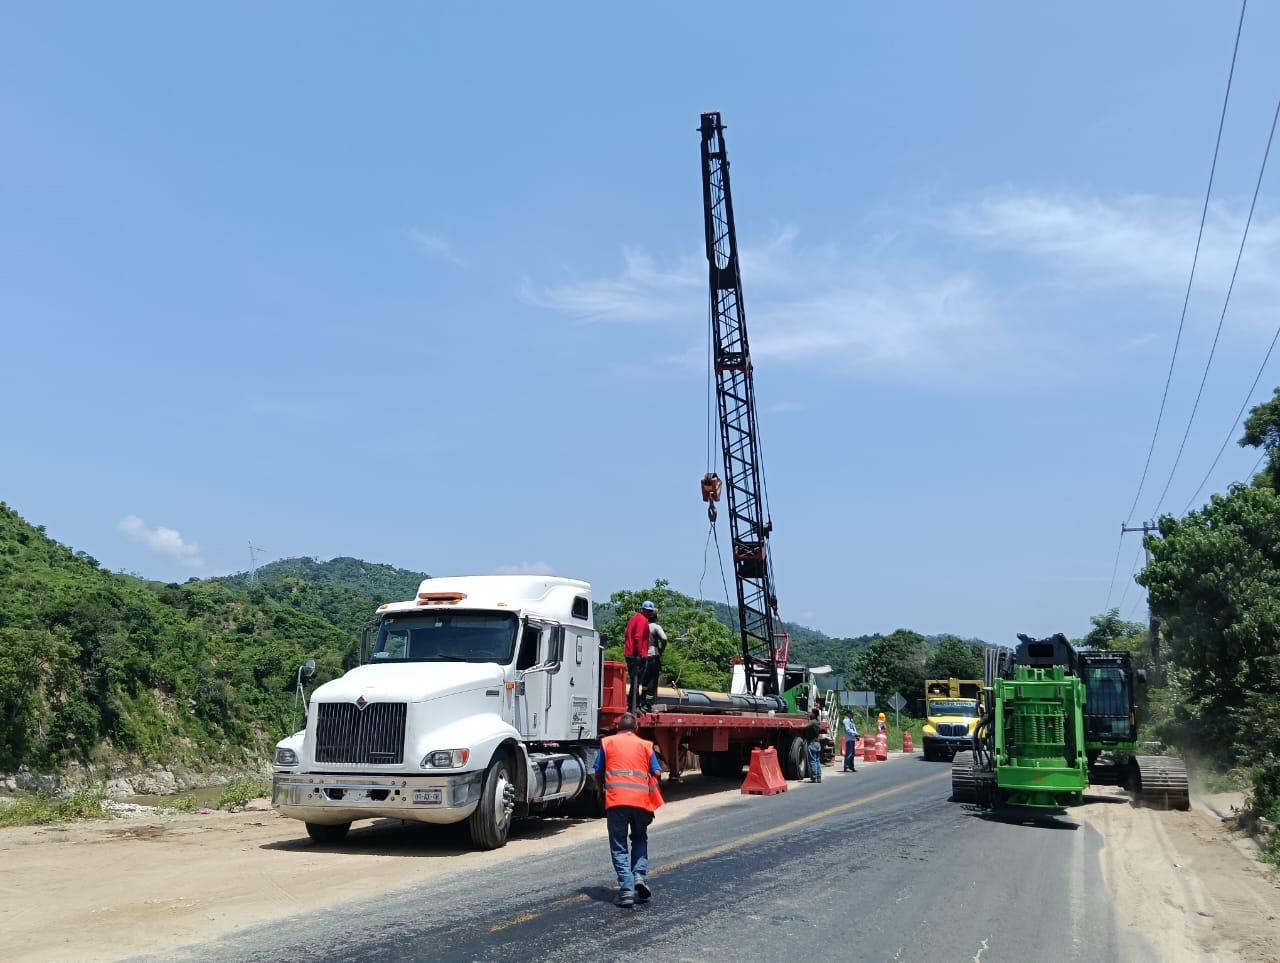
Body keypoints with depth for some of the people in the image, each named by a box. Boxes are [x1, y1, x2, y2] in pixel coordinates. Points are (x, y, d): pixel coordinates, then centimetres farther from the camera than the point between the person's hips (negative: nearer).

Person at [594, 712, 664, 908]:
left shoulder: (607, 742, 14)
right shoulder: (645, 745, 15)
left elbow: (598, 774, 13)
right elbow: (656, 773, 7)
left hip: (616, 800, -1)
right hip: (641, 801, 1)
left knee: (619, 847, 6)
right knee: (640, 839, 23)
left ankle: (626, 890, -5)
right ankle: (640, 876, 4)